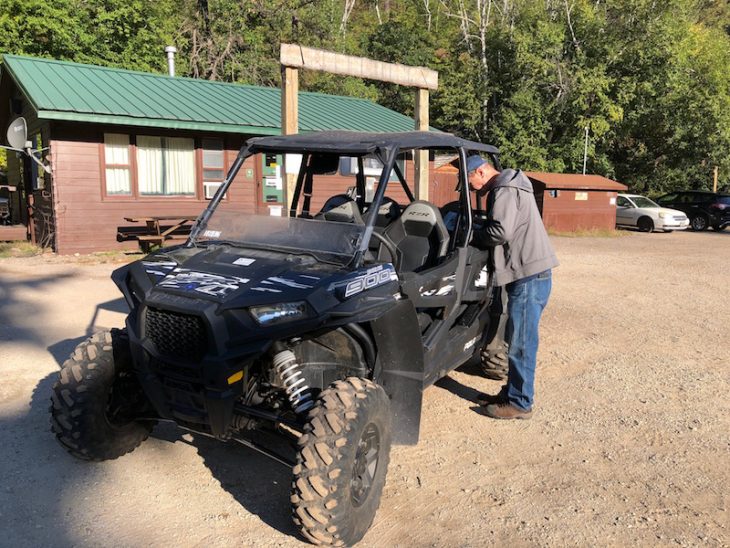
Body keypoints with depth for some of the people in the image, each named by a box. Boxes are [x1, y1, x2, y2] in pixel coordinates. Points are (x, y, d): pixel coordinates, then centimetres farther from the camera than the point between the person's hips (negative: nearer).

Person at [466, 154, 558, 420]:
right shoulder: (509, 187, 20)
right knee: (517, 339, 15)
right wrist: (478, 233, 7)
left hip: (529, 276, -11)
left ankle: (520, 403, 5)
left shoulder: (504, 191, -13)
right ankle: (511, 392, 25)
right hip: (530, 273, 11)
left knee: (521, 342, -4)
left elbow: (501, 231, -23)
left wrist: (472, 236, -7)